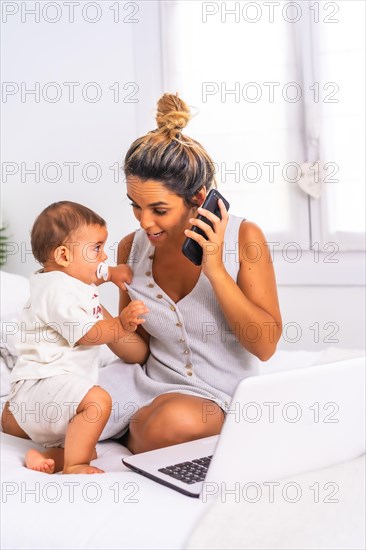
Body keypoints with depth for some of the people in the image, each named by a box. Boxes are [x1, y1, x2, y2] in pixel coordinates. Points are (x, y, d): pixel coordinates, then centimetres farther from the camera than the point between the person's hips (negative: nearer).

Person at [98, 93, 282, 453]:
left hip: (214, 396, -3)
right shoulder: (132, 248, -2)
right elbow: (138, 348, 7)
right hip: (146, 380, 3)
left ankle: (132, 436, -3)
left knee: (177, 420, -40)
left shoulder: (242, 238, -12)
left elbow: (265, 346, -14)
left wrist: (215, 271, -23)